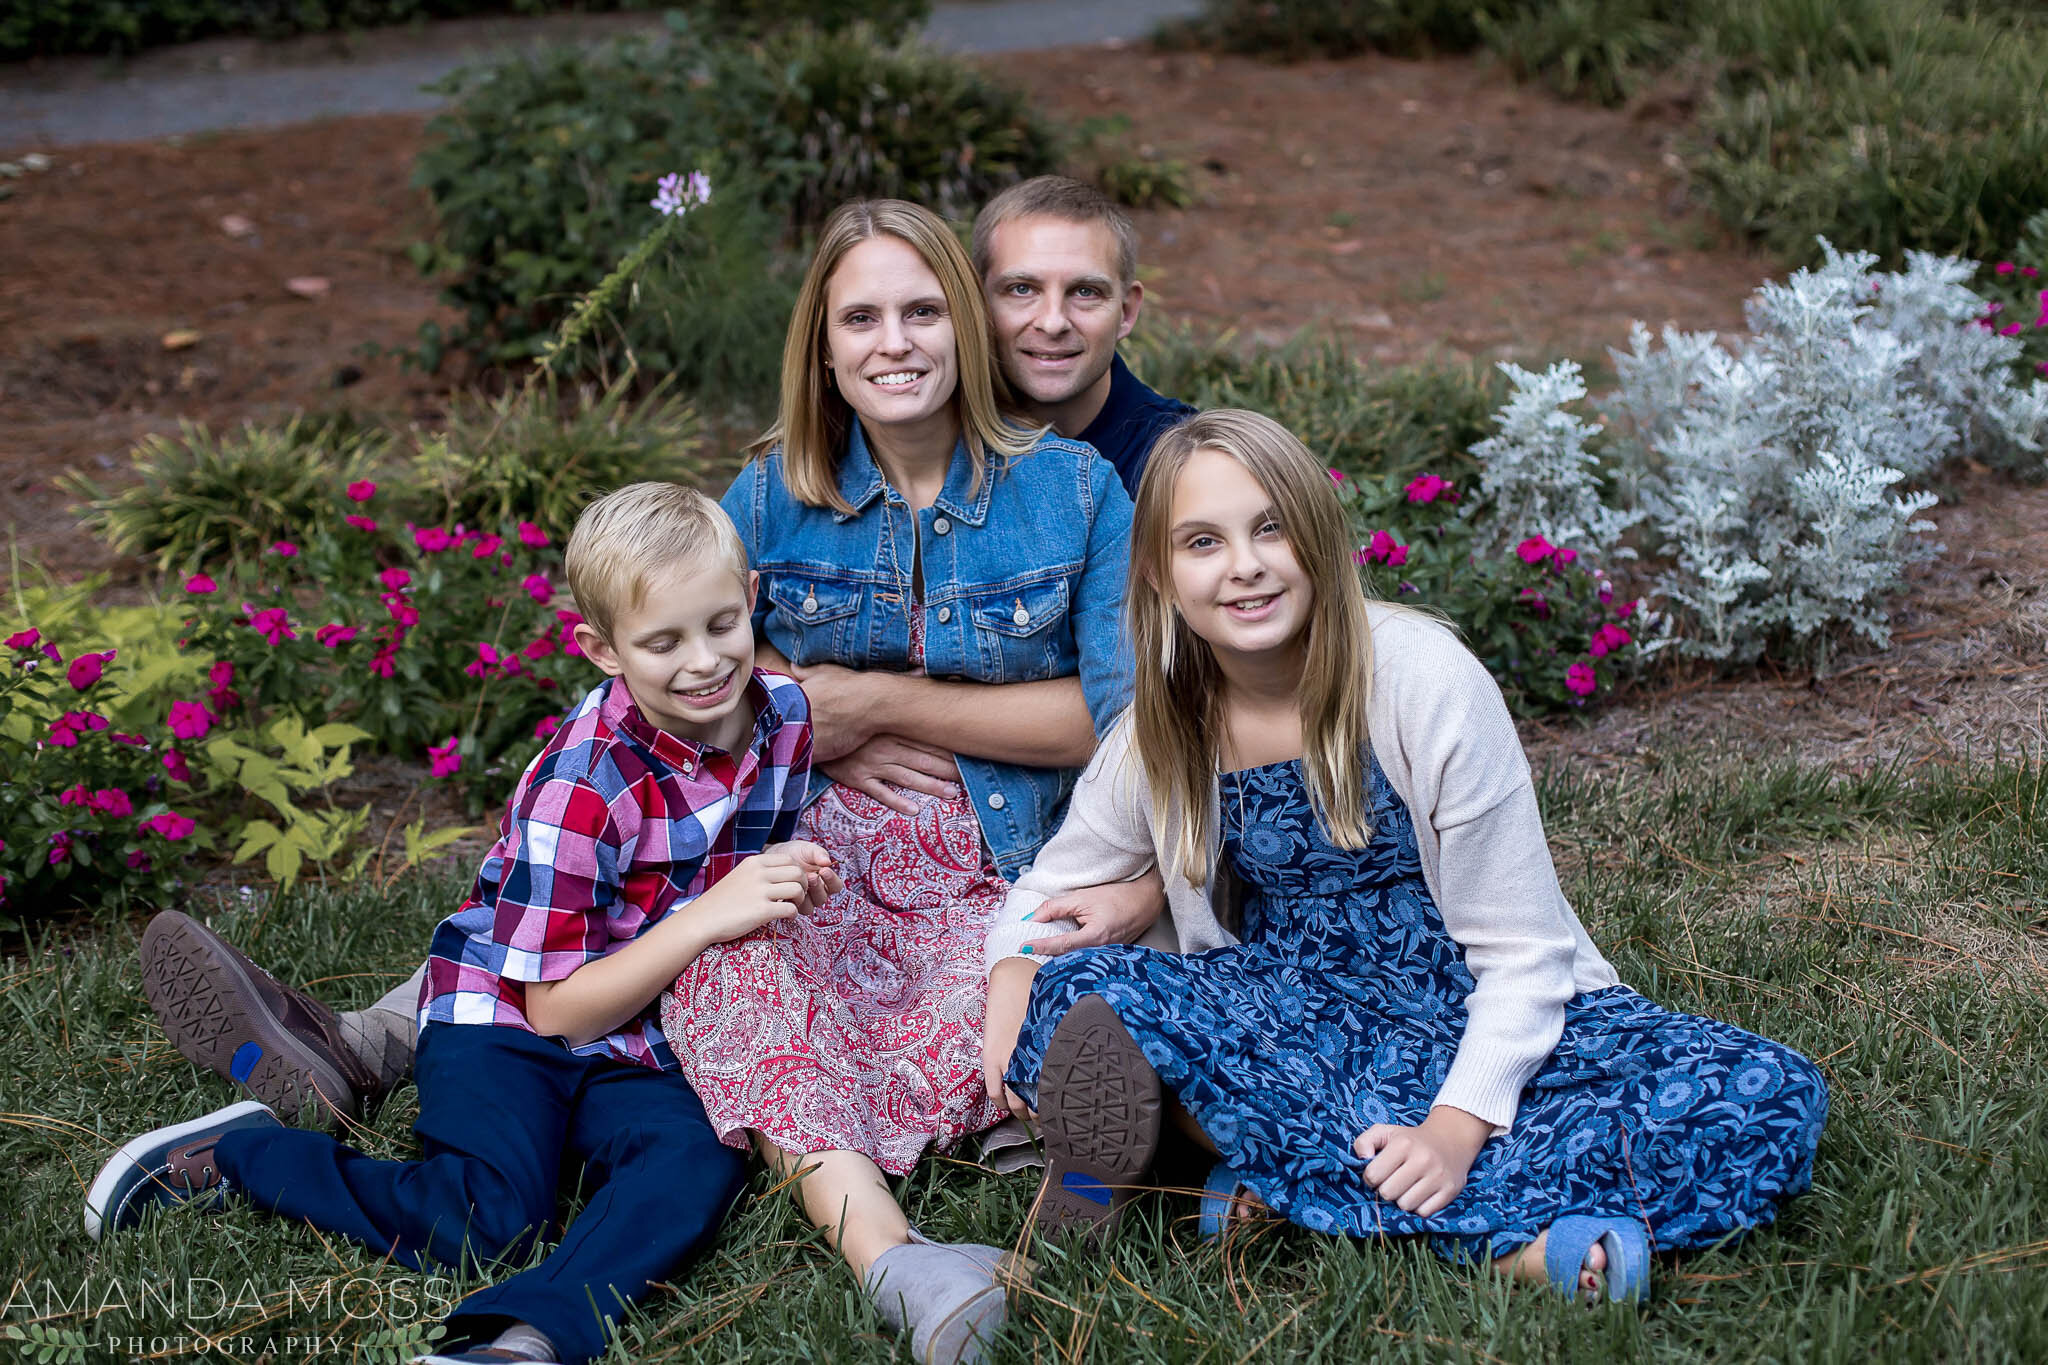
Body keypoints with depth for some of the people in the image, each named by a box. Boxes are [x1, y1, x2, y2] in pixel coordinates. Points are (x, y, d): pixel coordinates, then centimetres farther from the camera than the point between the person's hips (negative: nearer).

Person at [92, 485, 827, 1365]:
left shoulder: (787, 716, -6)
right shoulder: (585, 782, -24)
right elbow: (558, 1010, -21)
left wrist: (791, 879, -11)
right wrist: (714, 912, -30)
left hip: (638, 1043, 5)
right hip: (510, 1013, -5)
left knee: (700, 1164, -27)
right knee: (481, 1223, -25)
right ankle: (224, 1157, -6)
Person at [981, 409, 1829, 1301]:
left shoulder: (1424, 677, -15)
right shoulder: (1161, 735, -3)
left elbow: (1522, 951, -13)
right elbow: (1054, 886, 12)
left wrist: (1455, 1130, -26)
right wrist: (1015, 971, -12)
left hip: (1476, 1017, -2)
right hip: (1295, 1019, 2)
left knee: (1770, 1098, -28)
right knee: (1075, 998, -28)